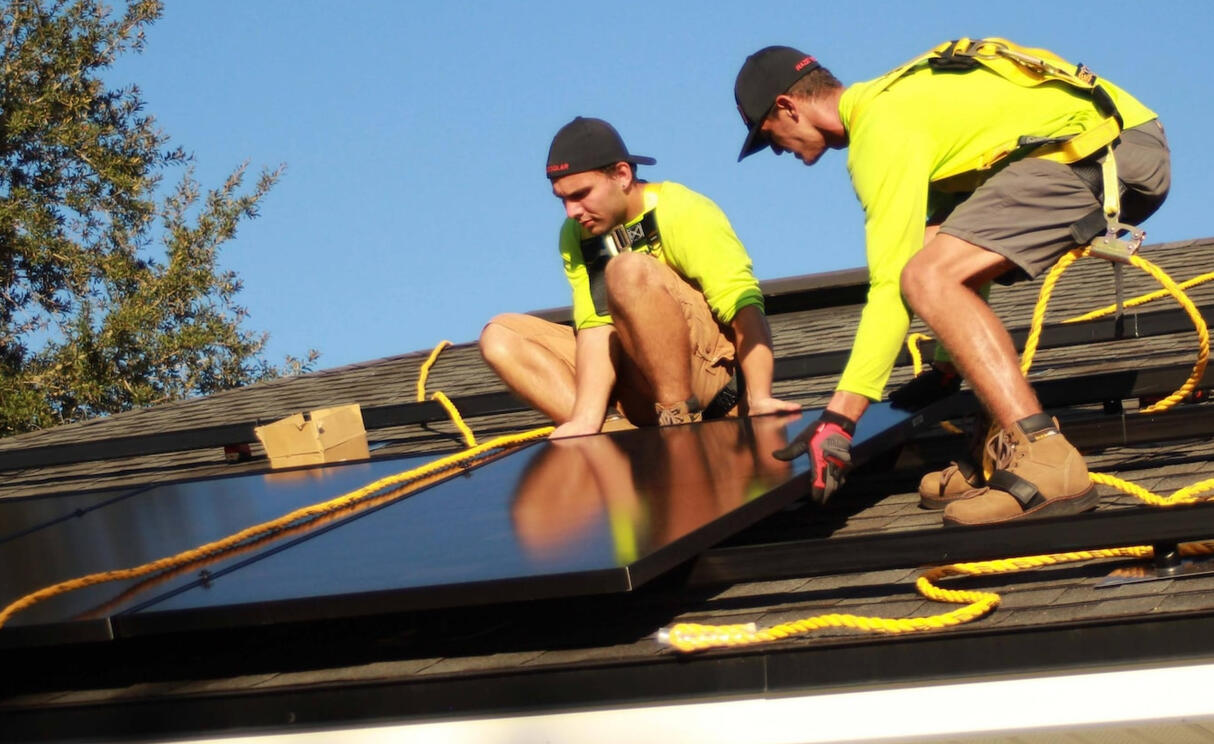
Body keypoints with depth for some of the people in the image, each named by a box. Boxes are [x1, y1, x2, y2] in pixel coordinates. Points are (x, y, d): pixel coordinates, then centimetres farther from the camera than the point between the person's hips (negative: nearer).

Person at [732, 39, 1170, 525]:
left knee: (930, 278, -20)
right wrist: (948, 364, 38)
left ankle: (1044, 462, -30)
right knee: (951, 267, 14)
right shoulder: (894, 96, 21)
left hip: (1104, 155, -11)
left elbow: (890, 284, -17)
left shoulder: (882, 128, -10)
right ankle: (1000, 454, 8)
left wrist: (838, 418, -17)